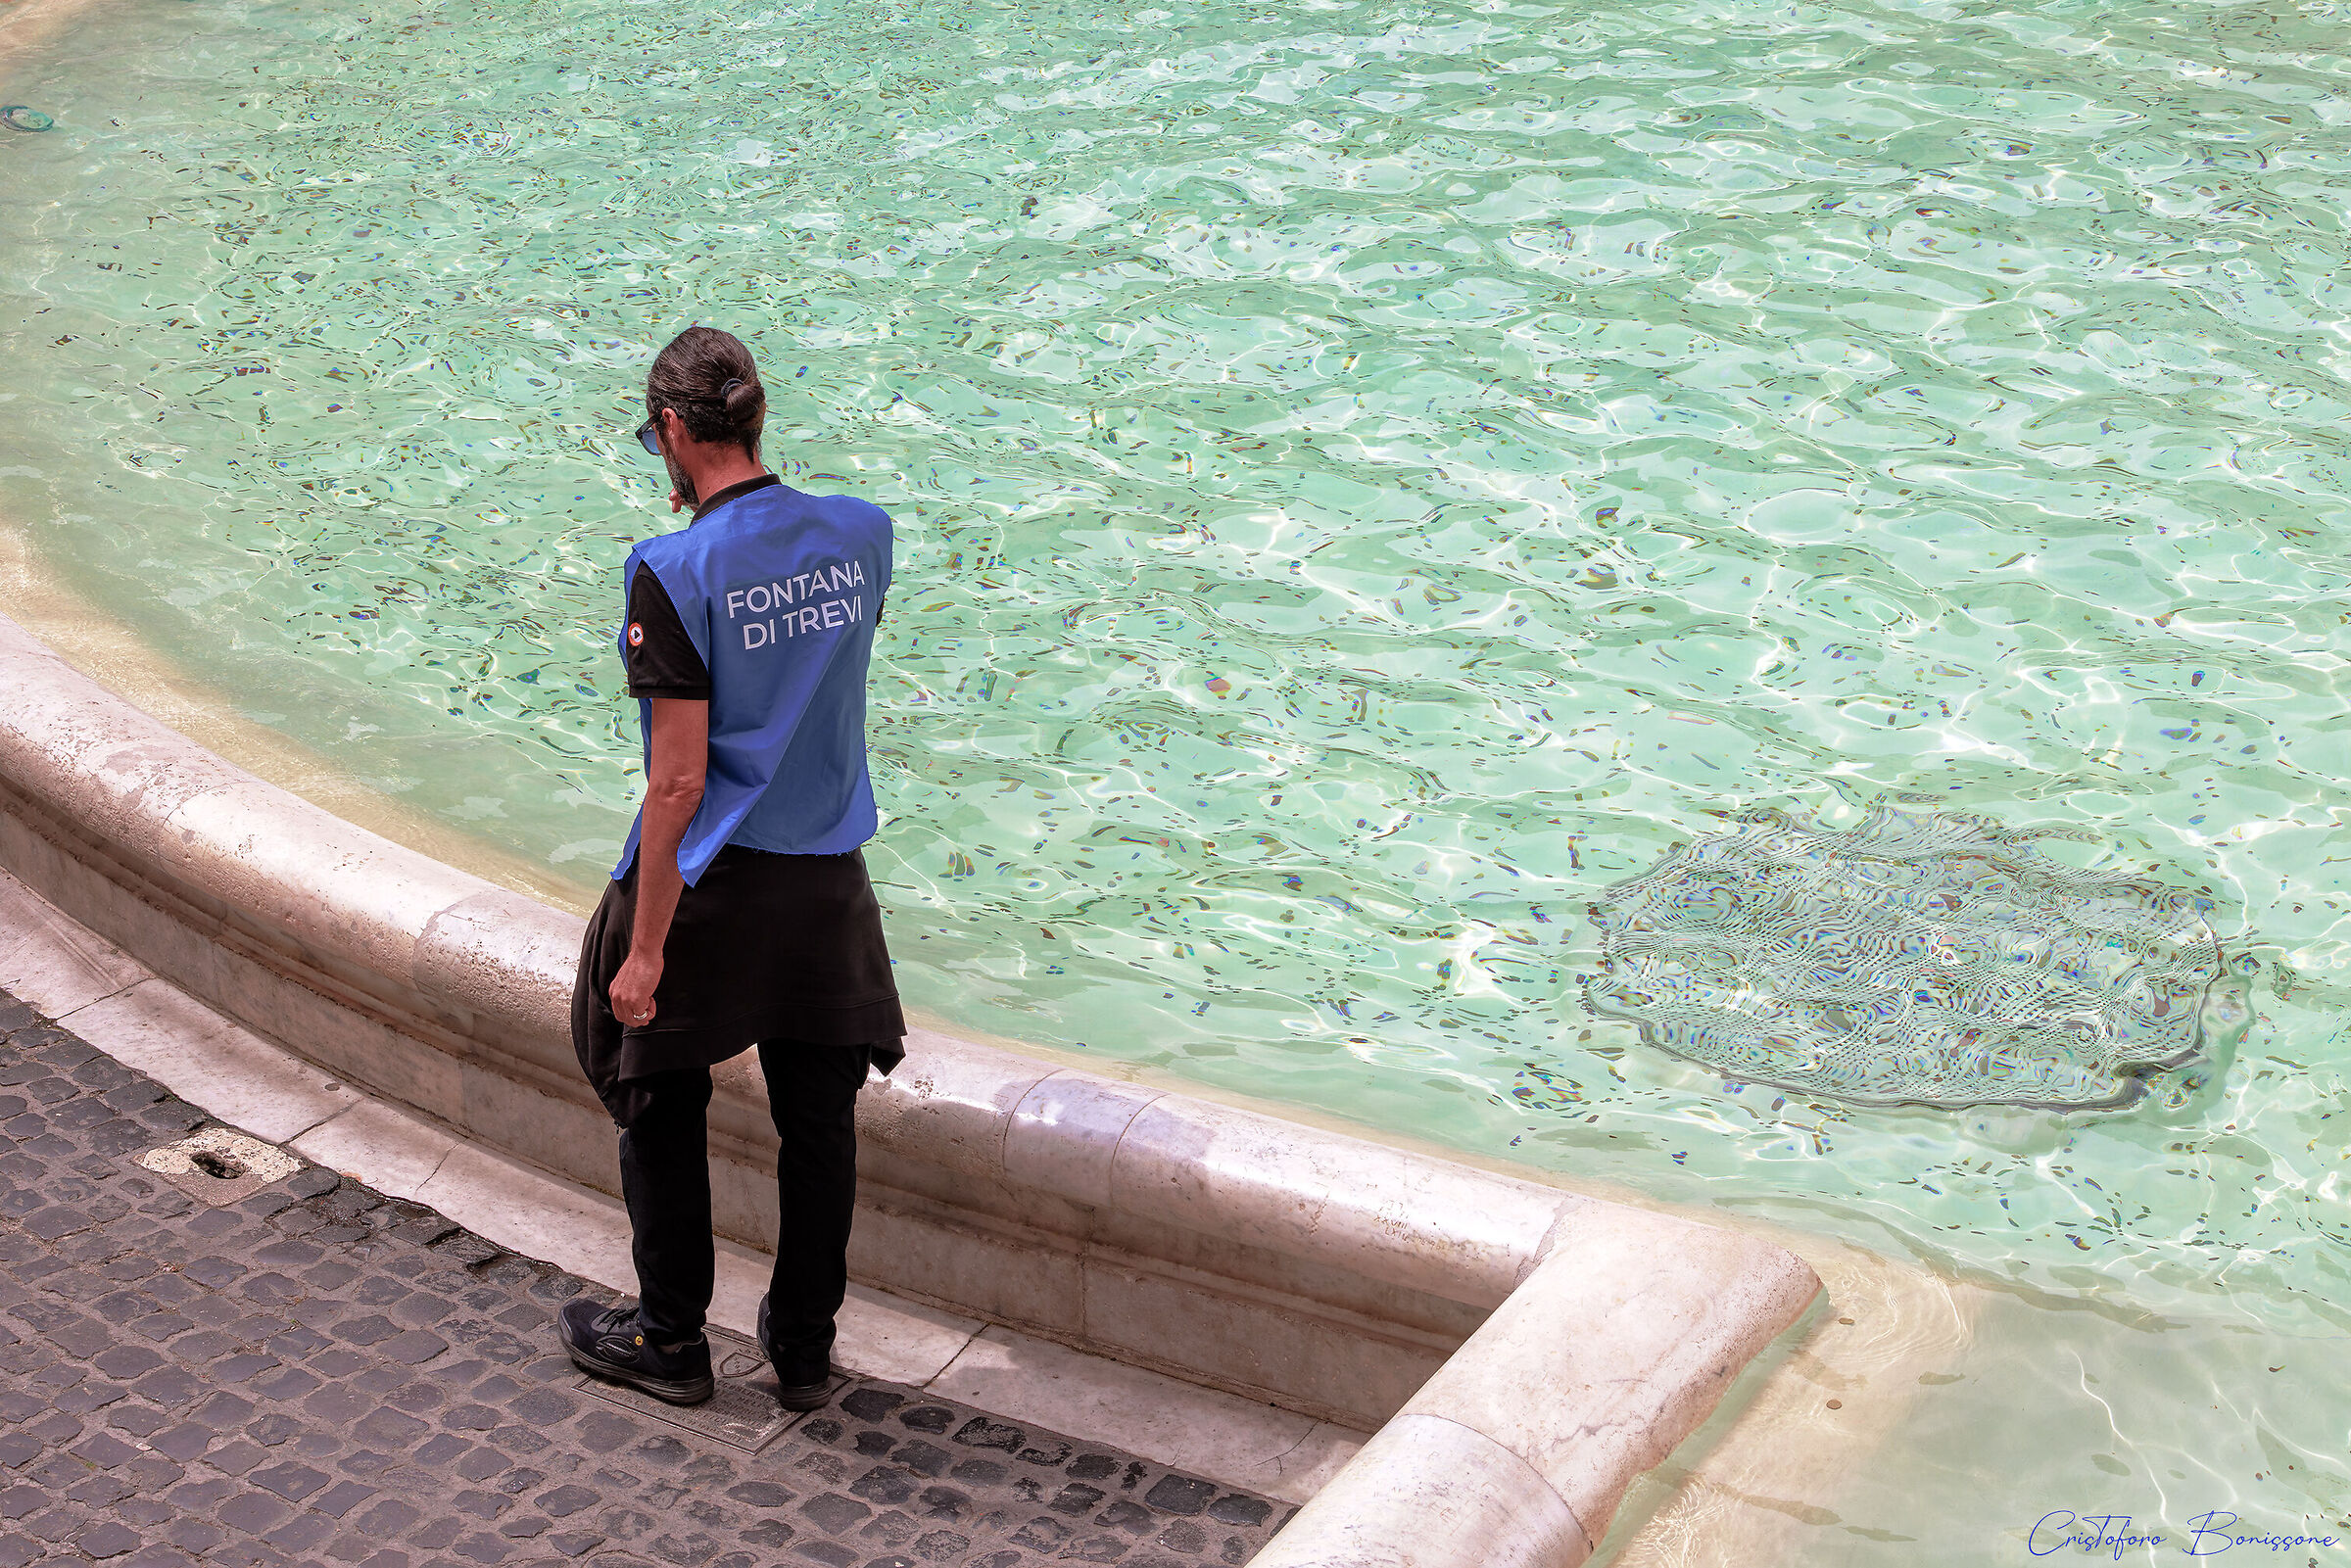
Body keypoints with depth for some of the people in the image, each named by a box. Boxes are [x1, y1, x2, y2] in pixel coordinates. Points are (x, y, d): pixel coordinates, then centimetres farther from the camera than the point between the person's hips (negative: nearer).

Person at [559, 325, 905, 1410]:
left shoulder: (676, 572, -19)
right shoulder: (861, 534, -3)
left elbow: (679, 780, -21)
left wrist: (645, 947, -15)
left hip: (710, 882, -5)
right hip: (828, 878, 5)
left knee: (661, 1108, 16)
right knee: (818, 1119, 16)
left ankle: (670, 1340, 30)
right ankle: (805, 1349, 29)